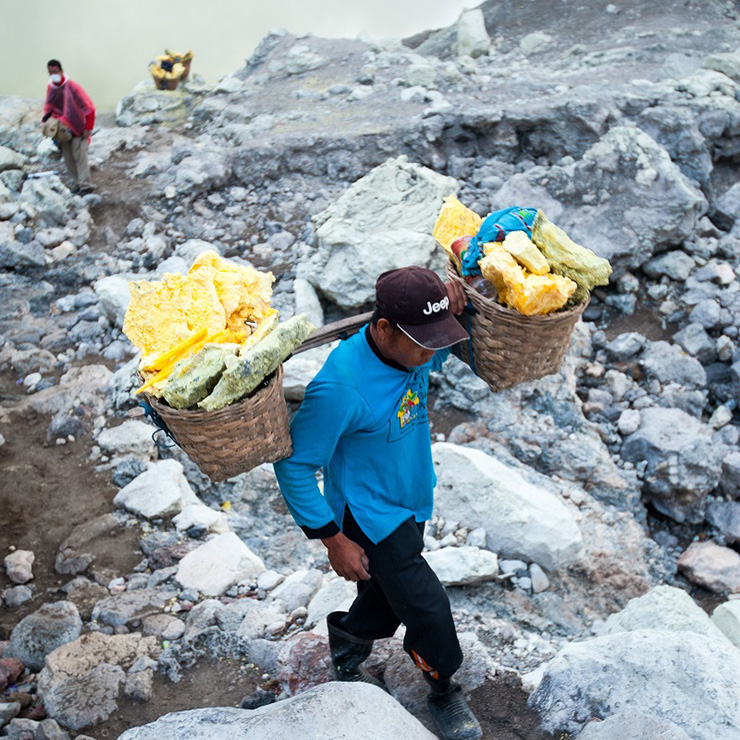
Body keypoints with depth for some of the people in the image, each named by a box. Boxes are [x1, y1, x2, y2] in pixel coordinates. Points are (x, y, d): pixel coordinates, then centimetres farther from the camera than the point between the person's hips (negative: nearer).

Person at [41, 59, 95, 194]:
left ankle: (85, 185, -15)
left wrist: (88, 128, -17)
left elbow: (89, 108, -16)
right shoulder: (51, 88, 3)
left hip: (77, 129, -6)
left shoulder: (72, 87, -16)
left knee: (79, 156, -14)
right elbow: (49, 107, 18)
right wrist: (46, 122, 2)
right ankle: (76, 185, 13)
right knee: (68, 158, 6)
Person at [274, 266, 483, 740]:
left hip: (412, 503, 7)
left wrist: (456, 303, -10)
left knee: (388, 597, 23)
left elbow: (445, 349, 14)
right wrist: (333, 540, -19)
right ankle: (444, 690, 31)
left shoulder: (412, 353, -13)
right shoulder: (341, 388, -34)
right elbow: (294, 464, -24)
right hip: (370, 517, -7)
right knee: (428, 610, 1)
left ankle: (347, 649, 53)